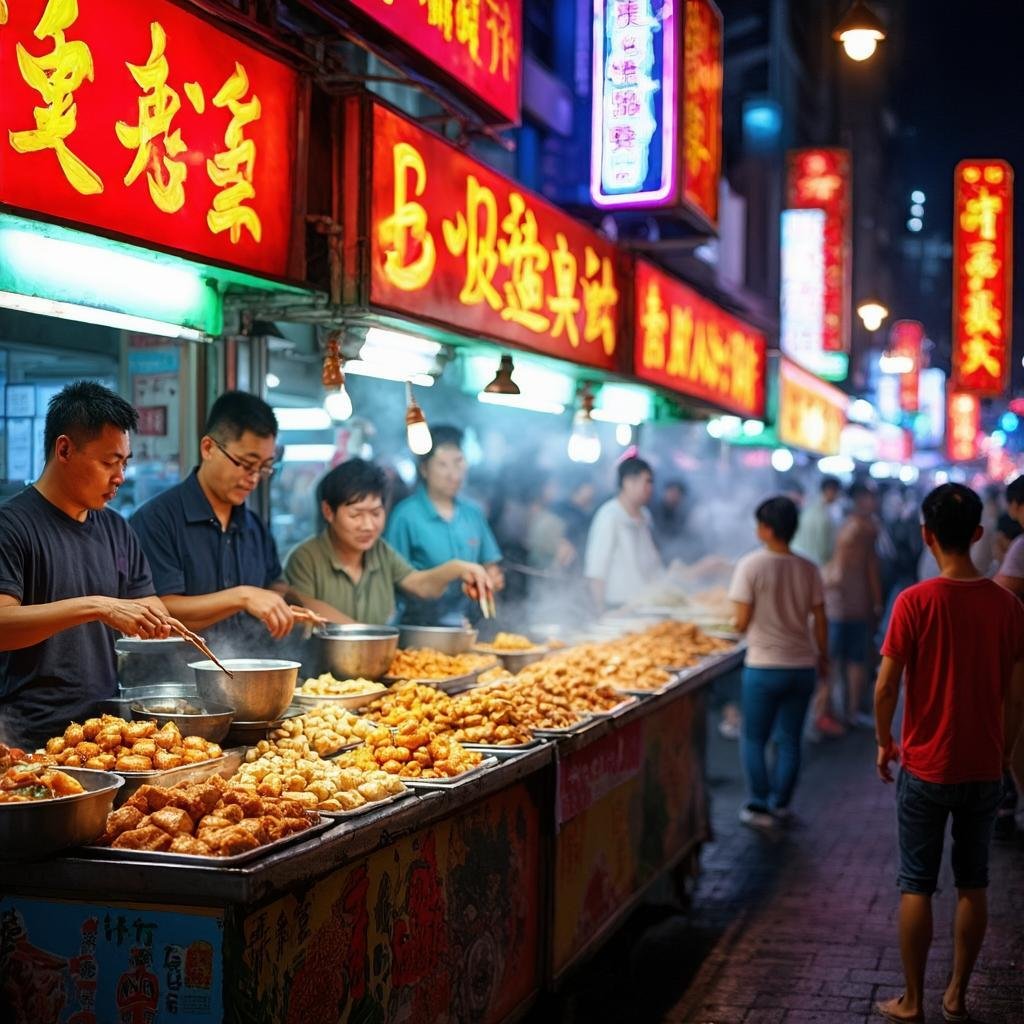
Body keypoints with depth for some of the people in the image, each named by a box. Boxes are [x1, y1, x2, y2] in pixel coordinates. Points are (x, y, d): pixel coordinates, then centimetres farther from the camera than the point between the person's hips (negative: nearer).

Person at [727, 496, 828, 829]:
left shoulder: (751, 565, -12)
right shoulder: (808, 569, 0)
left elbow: (742, 621, -12)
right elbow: (820, 620, 4)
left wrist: (739, 627, 10)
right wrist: (823, 658, 17)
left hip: (764, 667, -4)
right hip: (803, 666, 4)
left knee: (753, 739, 10)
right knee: (789, 740, 13)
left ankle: (759, 806, 10)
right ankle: (780, 804, 19)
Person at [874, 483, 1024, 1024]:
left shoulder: (915, 601, -15)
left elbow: (886, 686, -13)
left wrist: (885, 744, 3)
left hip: (925, 767, -3)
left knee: (916, 886, 8)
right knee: (973, 885, 15)